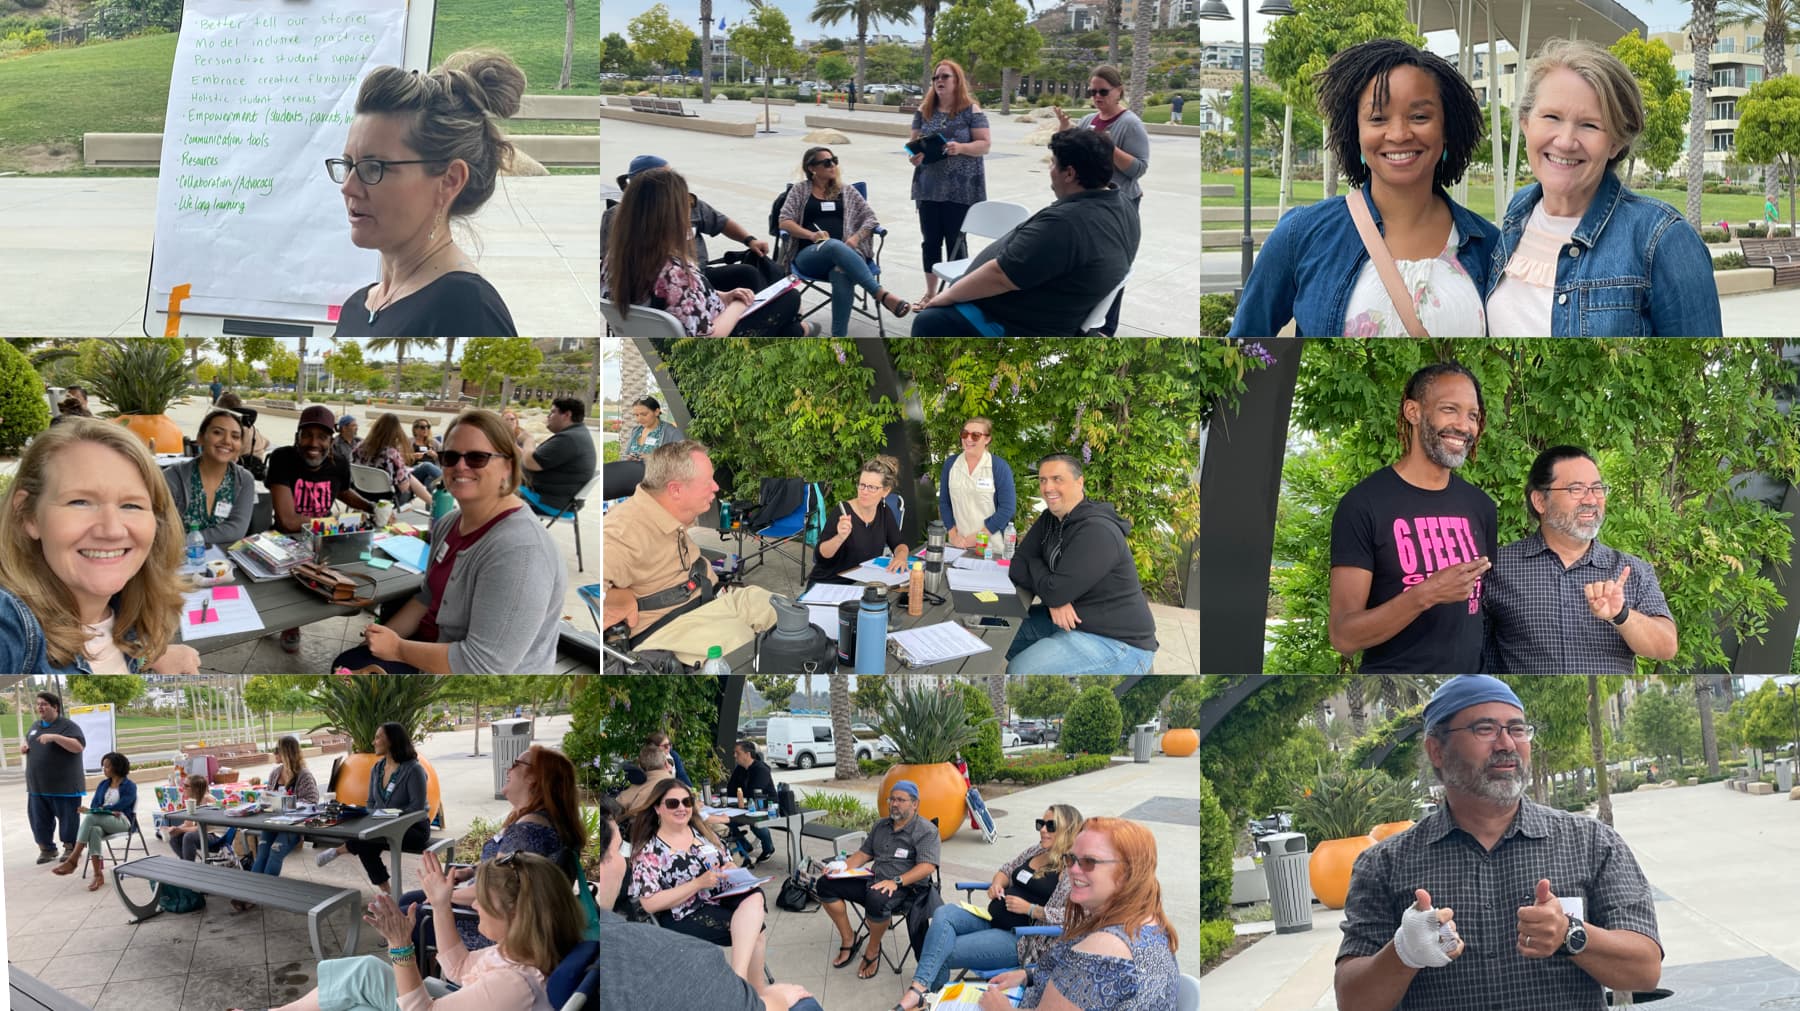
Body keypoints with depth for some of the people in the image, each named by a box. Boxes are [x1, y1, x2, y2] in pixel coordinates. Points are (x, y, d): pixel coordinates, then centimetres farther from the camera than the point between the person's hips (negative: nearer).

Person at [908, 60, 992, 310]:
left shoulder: (971, 111, -5)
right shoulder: (925, 111, 7)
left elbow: (985, 144, -7)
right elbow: (914, 141, 13)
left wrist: (961, 148, -24)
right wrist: (913, 156, -10)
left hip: (961, 189, -4)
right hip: (929, 187, 4)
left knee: (955, 242, 2)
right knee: (931, 242, 10)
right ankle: (930, 293, 21)